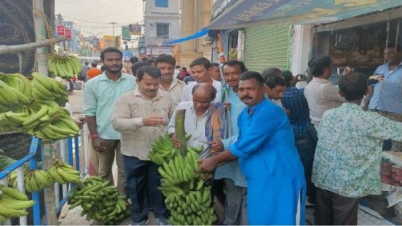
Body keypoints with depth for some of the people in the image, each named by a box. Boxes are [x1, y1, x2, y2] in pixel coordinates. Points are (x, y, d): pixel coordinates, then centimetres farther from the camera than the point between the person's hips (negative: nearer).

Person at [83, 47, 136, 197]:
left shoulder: (132, 81, -3)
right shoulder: (92, 84, -4)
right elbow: (90, 112, -3)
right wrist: (94, 136, -7)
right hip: (104, 135, 1)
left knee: (124, 171, 11)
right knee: (104, 171, 17)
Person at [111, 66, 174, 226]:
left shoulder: (167, 99, 3)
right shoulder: (126, 99, -8)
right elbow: (116, 122, -20)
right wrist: (142, 121, -31)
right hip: (135, 153, -2)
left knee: (159, 187, 16)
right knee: (137, 188, 15)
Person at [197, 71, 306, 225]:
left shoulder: (269, 112, -18)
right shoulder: (243, 116, 11)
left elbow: (245, 146, -21)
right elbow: (242, 147, 16)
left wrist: (214, 160, -10)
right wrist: (216, 164, 4)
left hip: (282, 180, -8)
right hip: (258, 181, 8)